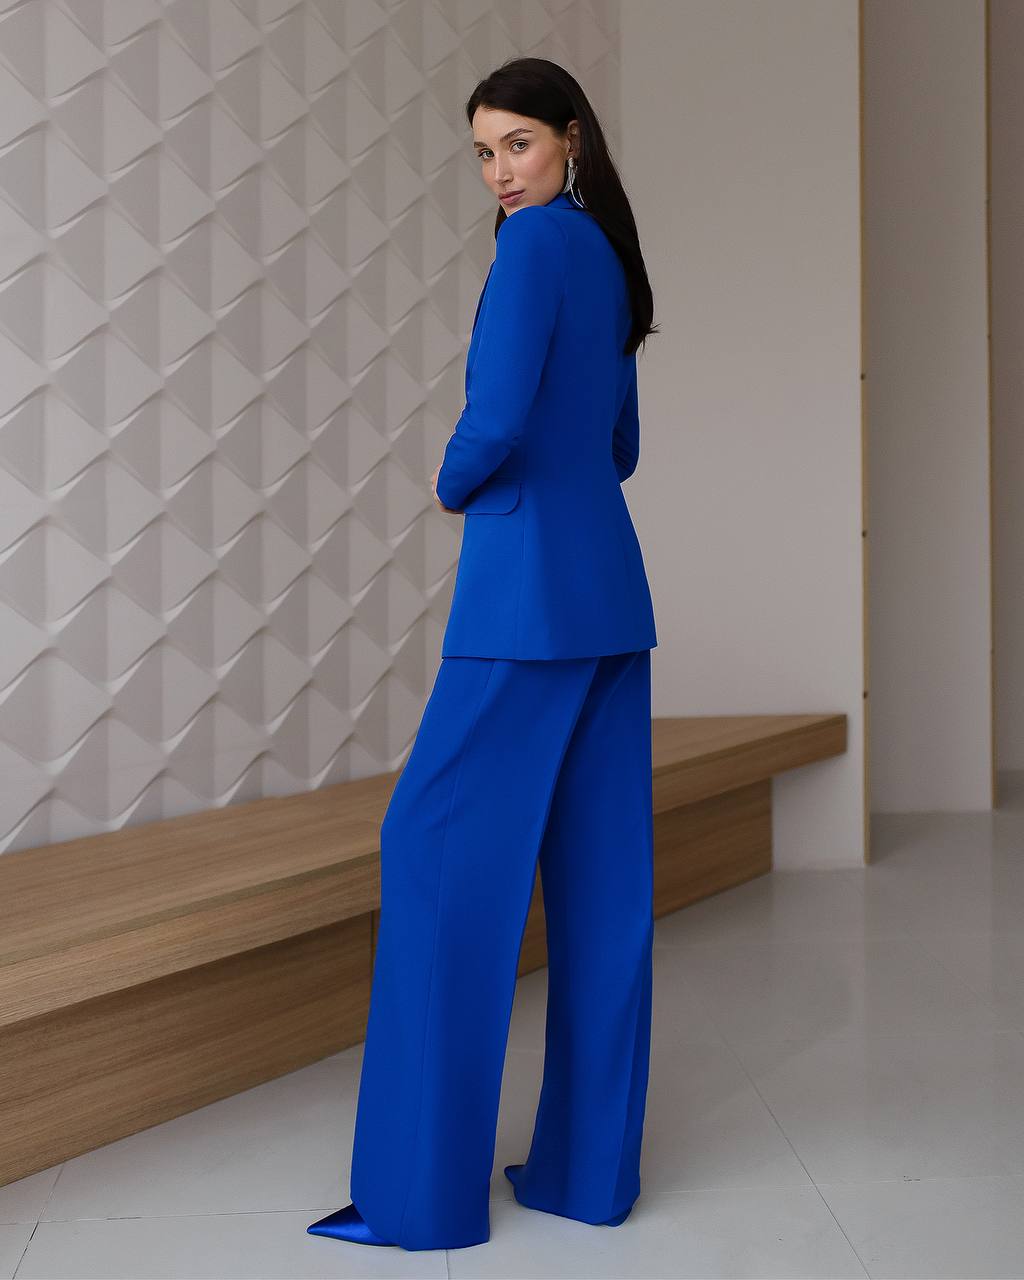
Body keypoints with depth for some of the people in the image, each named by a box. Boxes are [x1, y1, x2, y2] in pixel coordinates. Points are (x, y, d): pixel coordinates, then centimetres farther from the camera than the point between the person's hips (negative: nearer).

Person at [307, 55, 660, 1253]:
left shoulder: (537, 242, -8)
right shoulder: (607, 258, 19)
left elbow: (498, 420, -19)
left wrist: (453, 486, 1)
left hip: (530, 588, -9)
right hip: (612, 585, 9)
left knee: (442, 849, -3)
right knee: (600, 873, 7)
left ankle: (423, 1188, 3)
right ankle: (590, 1167, 16)